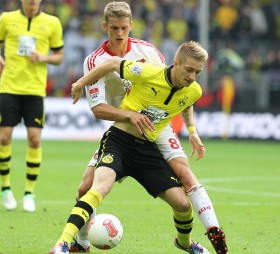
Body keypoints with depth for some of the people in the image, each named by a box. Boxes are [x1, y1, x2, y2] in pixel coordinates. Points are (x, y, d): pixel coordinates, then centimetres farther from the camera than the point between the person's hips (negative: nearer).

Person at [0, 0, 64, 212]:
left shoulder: (51, 23, 4)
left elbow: (59, 56, 10)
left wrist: (44, 58, -10)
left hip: (35, 89, 0)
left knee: (34, 139, -6)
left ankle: (29, 194, 6)